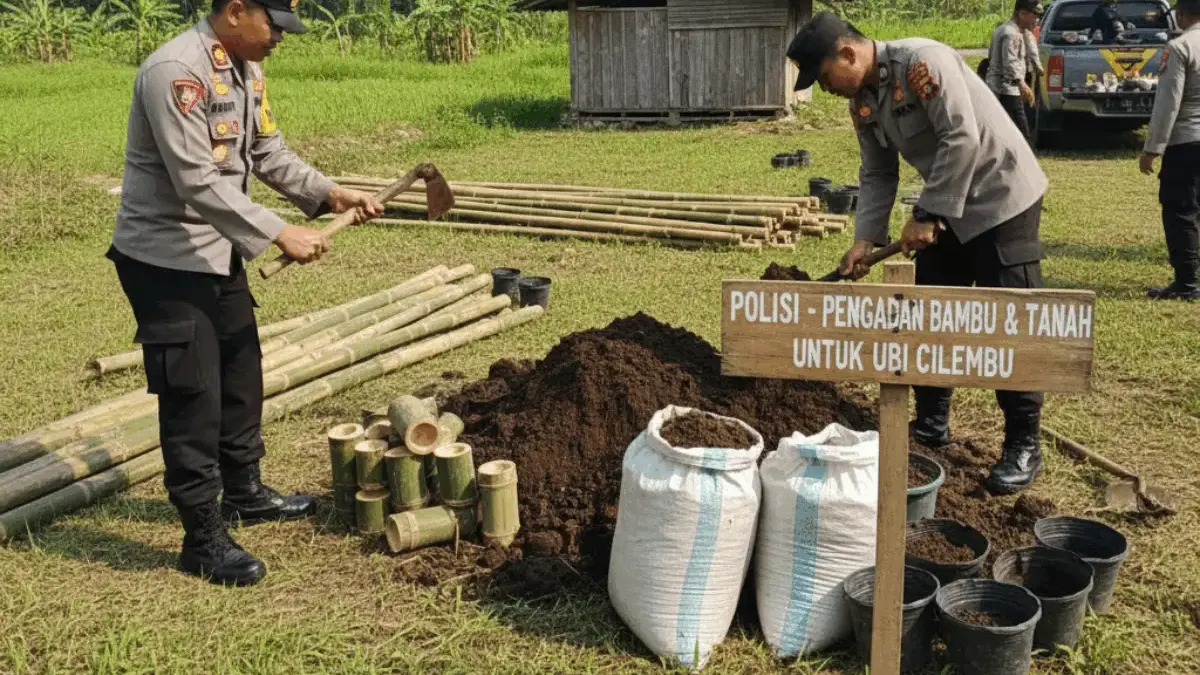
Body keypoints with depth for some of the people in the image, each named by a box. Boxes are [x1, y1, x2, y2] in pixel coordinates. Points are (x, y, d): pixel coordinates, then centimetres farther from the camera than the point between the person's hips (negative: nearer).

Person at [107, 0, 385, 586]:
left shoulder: (246, 69, 6)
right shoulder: (175, 71, -23)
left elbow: (269, 154, 12)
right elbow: (197, 182, -29)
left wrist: (331, 194, -1)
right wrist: (280, 234, -29)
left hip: (218, 251, 10)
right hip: (165, 259, -10)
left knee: (241, 373, 19)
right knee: (192, 393, -5)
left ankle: (243, 491, 37)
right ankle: (203, 537, 6)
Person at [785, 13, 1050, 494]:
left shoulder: (923, 61, -23)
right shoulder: (862, 101, 3)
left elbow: (963, 138, -28)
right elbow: (878, 175, 6)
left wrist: (925, 215, -23)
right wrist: (865, 238, -6)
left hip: (1002, 197, -9)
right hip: (945, 208, 9)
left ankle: (1023, 445, 3)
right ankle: (932, 423, 25)